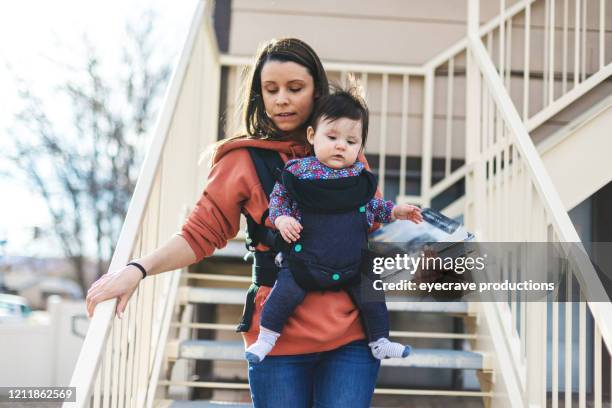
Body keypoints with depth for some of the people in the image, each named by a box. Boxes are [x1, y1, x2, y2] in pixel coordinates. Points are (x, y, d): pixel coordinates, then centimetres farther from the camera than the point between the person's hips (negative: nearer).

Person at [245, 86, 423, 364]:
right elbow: (278, 197, 5)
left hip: (353, 262, 3)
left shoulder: (359, 177, 6)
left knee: (371, 295, 1)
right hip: (306, 260, -3)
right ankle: (265, 339, 5)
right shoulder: (298, 171, -3)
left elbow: (371, 205, 22)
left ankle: (380, 342, 21)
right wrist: (282, 219, -13)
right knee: (286, 292, -14)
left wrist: (393, 211, 10)